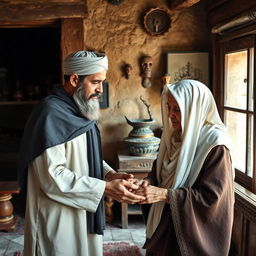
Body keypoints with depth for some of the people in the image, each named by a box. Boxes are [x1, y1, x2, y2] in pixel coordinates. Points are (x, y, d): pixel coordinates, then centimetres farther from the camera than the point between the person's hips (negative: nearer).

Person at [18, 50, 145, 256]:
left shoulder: (82, 111, 6)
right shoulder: (51, 114, -22)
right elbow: (53, 177, -26)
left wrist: (110, 173, -5)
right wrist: (106, 187, -26)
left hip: (83, 210, 9)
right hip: (58, 216, -8)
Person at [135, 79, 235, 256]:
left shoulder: (215, 145, -20)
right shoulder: (175, 135, 1)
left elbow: (210, 196, -22)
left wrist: (164, 194, -27)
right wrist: (149, 181, -11)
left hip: (195, 230, -6)